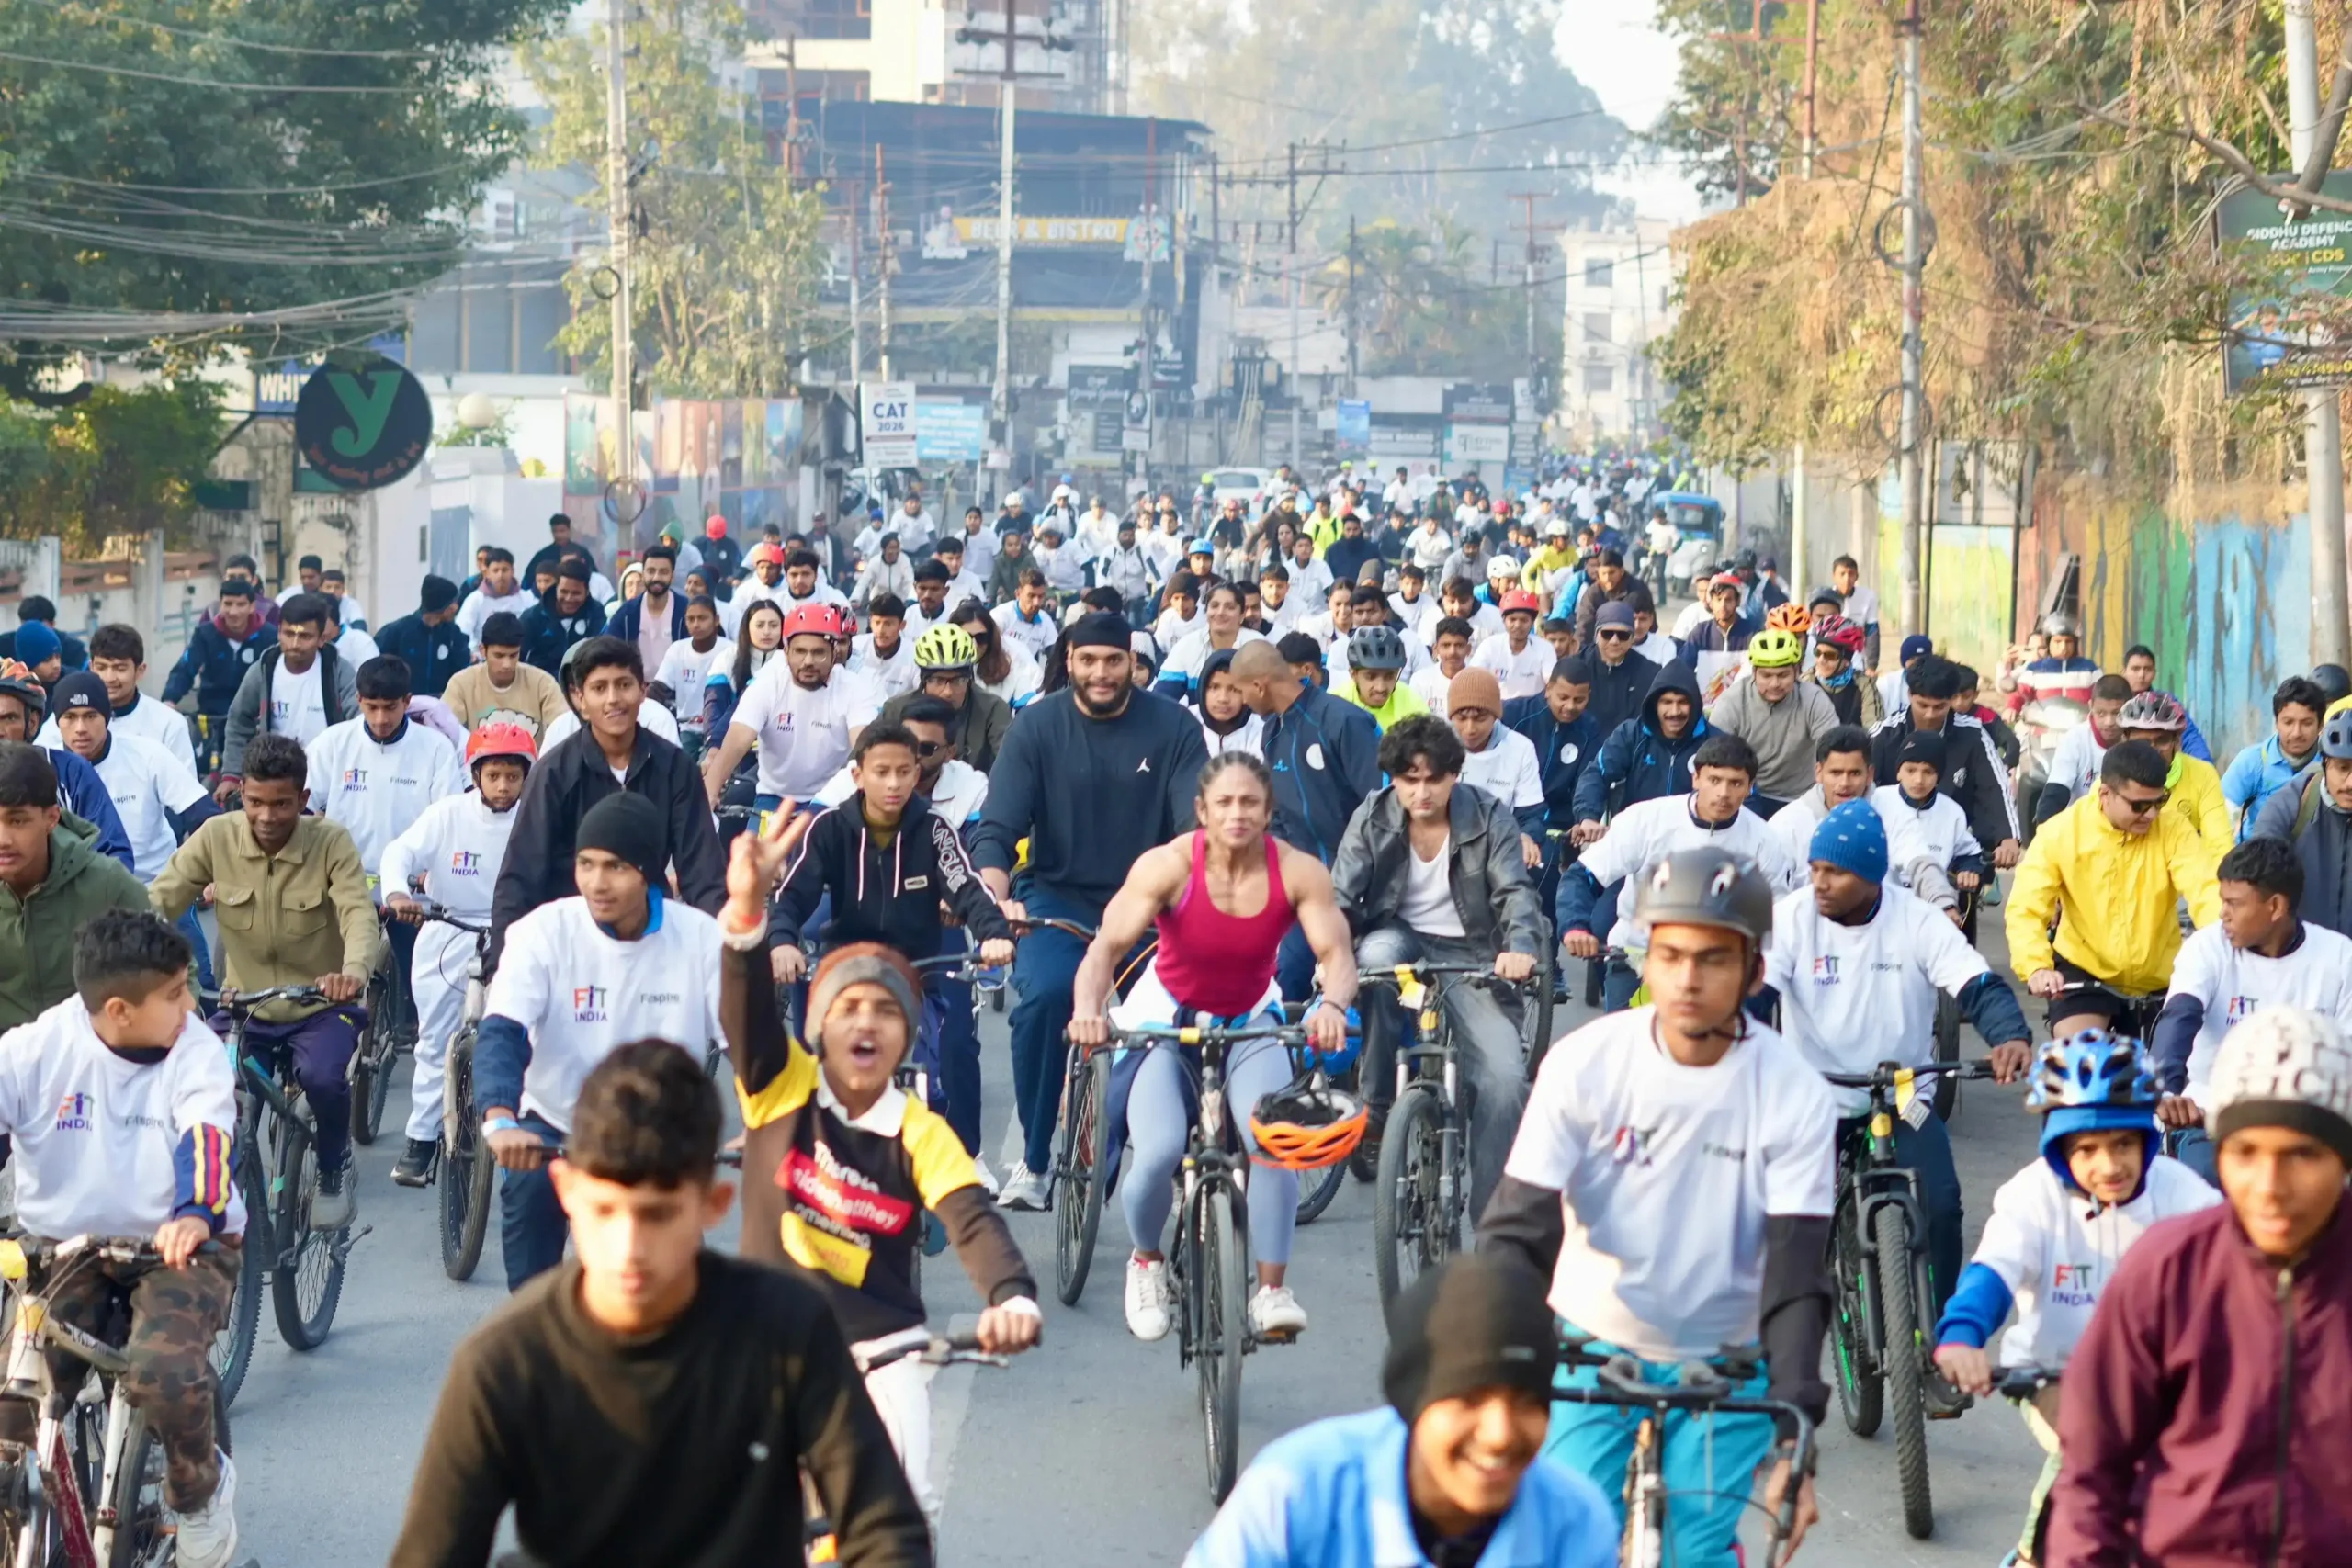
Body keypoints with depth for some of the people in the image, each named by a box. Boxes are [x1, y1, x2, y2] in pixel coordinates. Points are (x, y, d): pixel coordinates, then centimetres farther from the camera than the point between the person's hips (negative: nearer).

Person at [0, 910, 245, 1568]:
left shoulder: (195, 1052, -12)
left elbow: (207, 1136, -27)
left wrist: (196, 1215, -49)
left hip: (178, 1247, -2)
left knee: (162, 1372, -30)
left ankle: (200, 1487, 2)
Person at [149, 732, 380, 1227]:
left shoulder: (331, 842, -12)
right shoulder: (217, 837, -8)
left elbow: (359, 914, -25)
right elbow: (160, 900, -13)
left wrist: (353, 971, -47)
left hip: (319, 1007, -2)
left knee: (322, 1077, -32)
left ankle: (335, 1169, 1)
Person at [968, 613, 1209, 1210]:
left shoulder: (1174, 728, -4)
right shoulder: (1037, 727, -5)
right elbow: (995, 830, -11)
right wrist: (997, 901, -30)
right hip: (1058, 897, -2)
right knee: (1045, 994, -29)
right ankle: (1032, 1157, -17)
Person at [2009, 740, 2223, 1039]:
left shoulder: (2173, 830, -12)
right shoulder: (2061, 833, -13)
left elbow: (2206, 889, -25)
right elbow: (2025, 909, -18)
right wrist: (2036, 968, -37)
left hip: (2160, 977, 1)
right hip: (2085, 971, -1)